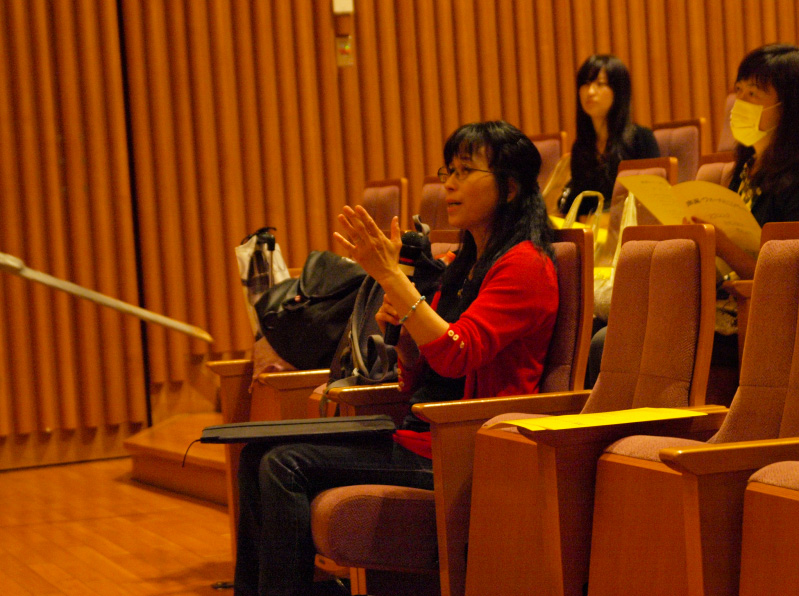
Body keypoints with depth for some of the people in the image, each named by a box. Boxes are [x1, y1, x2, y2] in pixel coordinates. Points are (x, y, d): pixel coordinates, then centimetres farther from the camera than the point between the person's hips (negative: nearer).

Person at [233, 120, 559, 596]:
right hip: (419, 435, 9)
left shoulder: (525, 264, -8)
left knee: (285, 465, -19)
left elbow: (456, 355, -22)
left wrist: (390, 275, -23)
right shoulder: (466, 266, 19)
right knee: (259, 456, -4)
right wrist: (403, 325, 0)